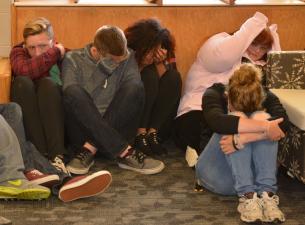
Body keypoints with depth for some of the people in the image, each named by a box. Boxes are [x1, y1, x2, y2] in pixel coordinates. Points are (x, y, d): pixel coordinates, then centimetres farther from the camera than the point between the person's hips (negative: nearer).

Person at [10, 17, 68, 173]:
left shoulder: (66, 55, 4)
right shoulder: (18, 52, 4)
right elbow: (24, 70, -21)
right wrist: (55, 53, -16)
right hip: (26, 122, 1)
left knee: (47, 83, -25)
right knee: (22, 82, -24)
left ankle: (57, 155, -40)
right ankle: (40, 155, -37)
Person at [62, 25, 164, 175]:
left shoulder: (128, 58, 7)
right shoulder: (73, 59, 2)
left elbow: (135, 93, -8)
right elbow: (70, 96, -11)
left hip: (117, 130, 1)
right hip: (83, 128, -1)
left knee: (133, 88, -23)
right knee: (73, 92, -30)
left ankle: (90, 149, -28)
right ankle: (123, 152, -35)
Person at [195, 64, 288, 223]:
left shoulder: (267, 97, -11)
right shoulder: (214, 95, -16)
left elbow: (283, 123, -32)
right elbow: (216, 122, -40)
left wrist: (240, 139, -45)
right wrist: (265, 127, -44)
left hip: (253, 172, 2)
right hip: (217, 172, -2)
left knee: (262, 118, -25)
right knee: (236, 119, -28)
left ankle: (267, 194, -35)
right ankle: (247, 195, -38)